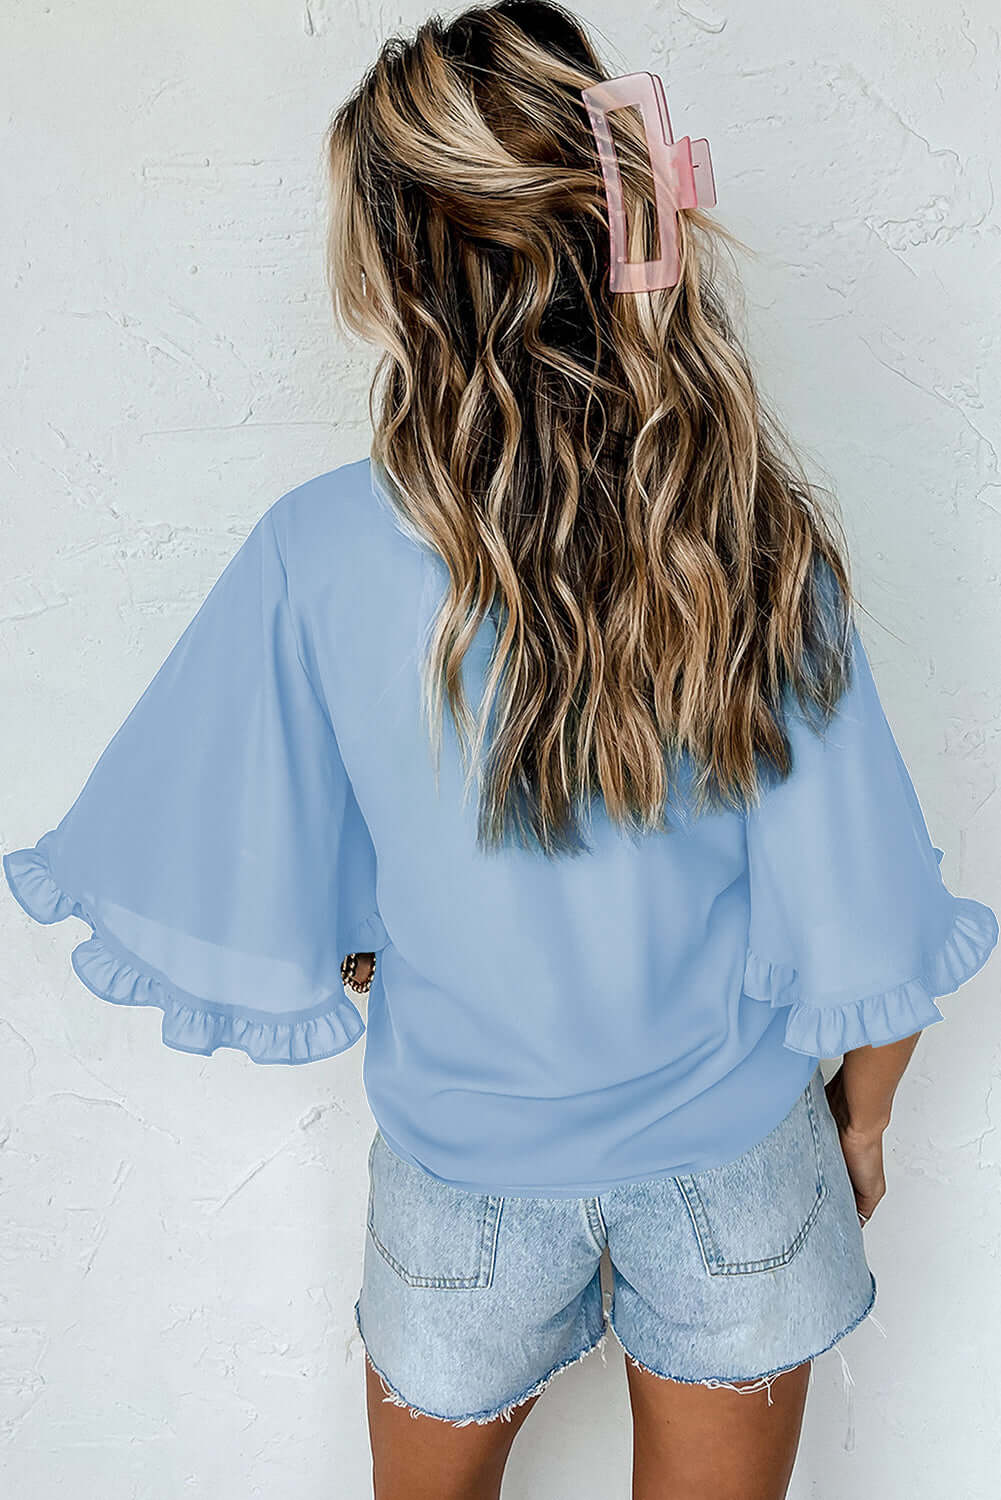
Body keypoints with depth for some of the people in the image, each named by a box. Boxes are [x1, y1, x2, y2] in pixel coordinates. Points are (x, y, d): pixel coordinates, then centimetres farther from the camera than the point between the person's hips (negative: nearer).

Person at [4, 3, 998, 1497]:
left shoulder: (320, 558, -23)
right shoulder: (763, 543, -21)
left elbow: (279, 914, -10)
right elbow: (868, 936, -13)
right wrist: (863, 1116, 7)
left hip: (467, 1162, 0)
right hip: (737, 1153, 1)